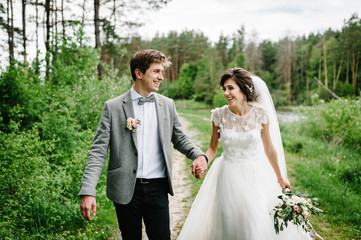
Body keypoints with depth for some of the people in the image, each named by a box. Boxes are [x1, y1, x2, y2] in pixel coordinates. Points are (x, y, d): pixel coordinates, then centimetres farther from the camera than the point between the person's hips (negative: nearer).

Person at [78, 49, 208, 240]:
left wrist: (198, 154, -4)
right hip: (126, 190, -2)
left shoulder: (167, 105, 8)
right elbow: (98, 151, -4)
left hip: (158, 188, 2)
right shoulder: (113, 107, -2)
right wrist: (88, 192, -13)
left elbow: (179, 138, 17)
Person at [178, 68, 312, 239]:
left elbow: (269, 148, 3)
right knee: (228, 225, 9)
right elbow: (213, 148, 3)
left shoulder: (260, 114, -8)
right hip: (228, 176, 1)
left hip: (254, 176, 0)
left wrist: (280, 178, 11)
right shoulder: (219, 115, -7)